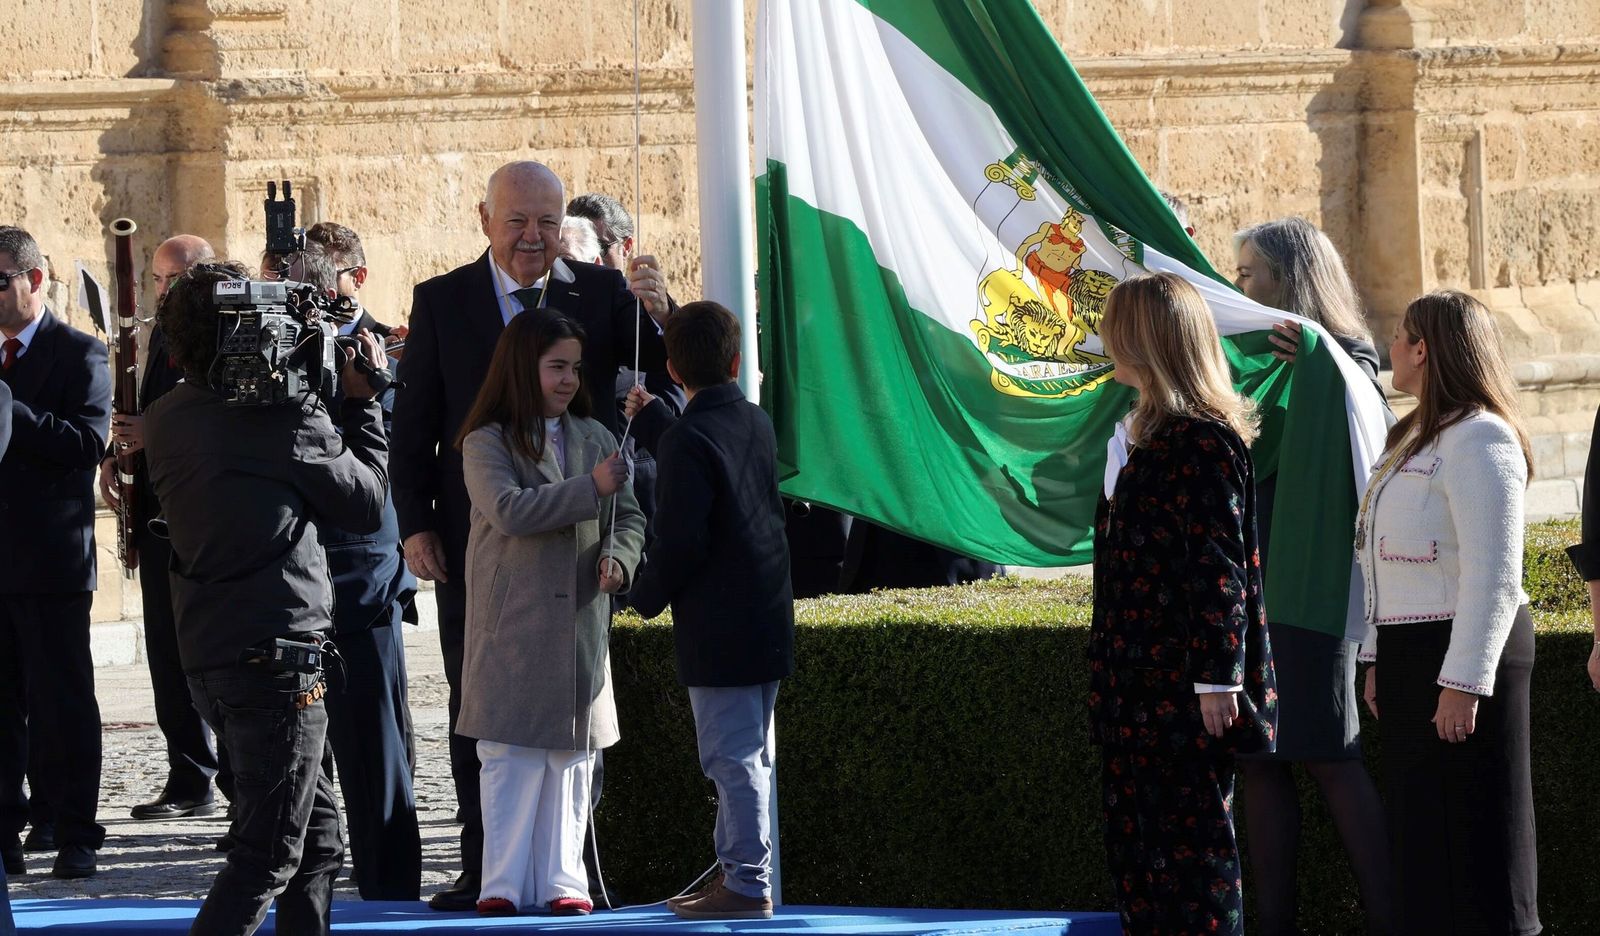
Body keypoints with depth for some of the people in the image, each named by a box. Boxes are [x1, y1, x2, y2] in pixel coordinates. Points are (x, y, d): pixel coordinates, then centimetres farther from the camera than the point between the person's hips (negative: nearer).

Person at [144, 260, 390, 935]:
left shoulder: (166, 419, 8)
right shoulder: (289, 415, -13)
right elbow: (368, 504, -3)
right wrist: (361, 401, 7)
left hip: (204, 652, 8)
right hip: (278, 652, -8)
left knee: (317, 836, 18)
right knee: (269, 853, -5)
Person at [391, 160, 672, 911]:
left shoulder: (602, 294, 1)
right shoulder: (442, 302, 2)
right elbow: (413, 423, 3)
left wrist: (659, 313, -28)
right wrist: (416, 525, -5)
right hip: (476, 534, 0)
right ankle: (485, 867, 12)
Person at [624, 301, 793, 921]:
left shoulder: (688, 440, -17)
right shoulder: (756, 424, 8)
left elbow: (680, 541, -20)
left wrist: (647, 595, -4)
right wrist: (652, 422, 36)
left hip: (718, 630, -8)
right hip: (768, 619, 8)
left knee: (732, 758, -5)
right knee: (749, 756, 15)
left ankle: (748, 885, -3)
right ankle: (738, 868, 24)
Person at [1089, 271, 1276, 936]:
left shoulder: (1204, 442, -15)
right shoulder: (1144, 434, 14)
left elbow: (1219, 567, -19)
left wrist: (1216, 680, -21)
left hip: (1185, 685, -10)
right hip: (1139, 682, 10)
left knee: (1191, 838, -4)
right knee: (1135, 836, 11)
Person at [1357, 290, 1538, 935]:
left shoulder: (1479, 439, -15)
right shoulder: (1418, 439, 17)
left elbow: (1493, 574, -21)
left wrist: (1463, 682, -24)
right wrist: (1380, 662, 18)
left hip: (1462, 653, -10)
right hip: (1410, 656, 10)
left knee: (1473, 835, -5)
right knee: (1419, 830, 12)